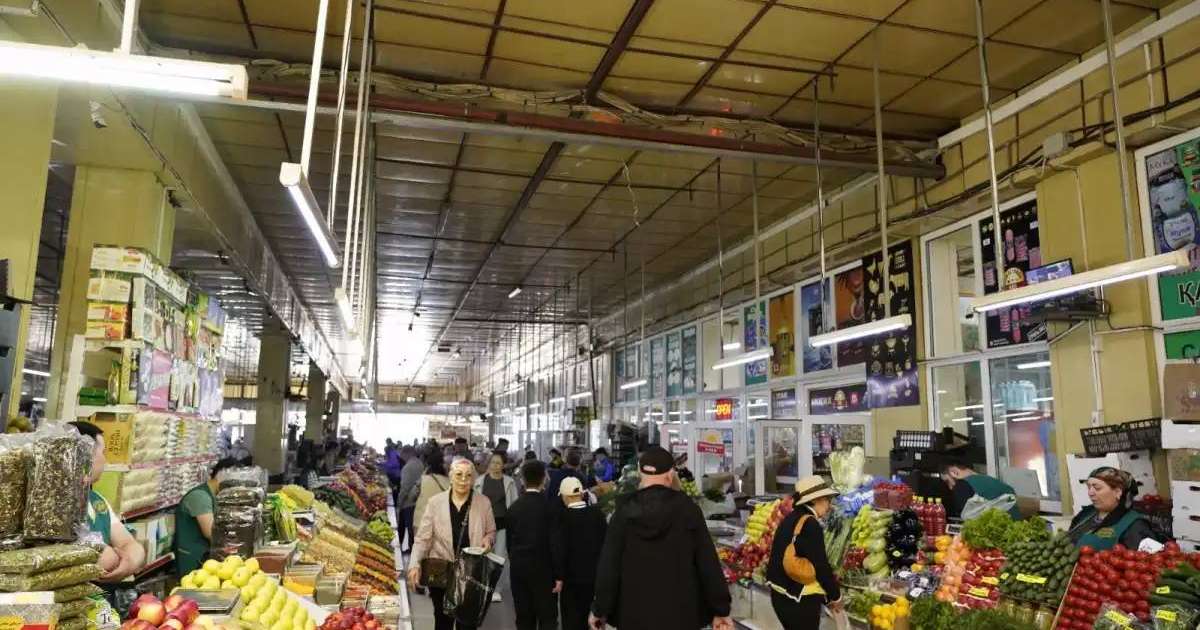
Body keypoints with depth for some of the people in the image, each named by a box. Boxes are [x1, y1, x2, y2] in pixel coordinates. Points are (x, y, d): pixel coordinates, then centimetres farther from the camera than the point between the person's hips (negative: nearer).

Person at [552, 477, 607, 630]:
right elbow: (605, 540, 0)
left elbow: (558, 549, -21)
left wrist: (559, 576, -13)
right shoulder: (597, 512, -6)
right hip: (595, 573, 4)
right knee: (586, 614, 21)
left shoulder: (562, 517, -18)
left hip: (572, 575, -4)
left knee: (571, 618, 10)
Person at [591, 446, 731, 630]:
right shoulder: (687, 508, -6)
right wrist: (720, 609, 3)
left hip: (634, 614, 1)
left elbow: (608, 566, -2)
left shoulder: (624, 512, -3)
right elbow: (708, 563, -6)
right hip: (680, 614, -1)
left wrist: (600, 610, 9)